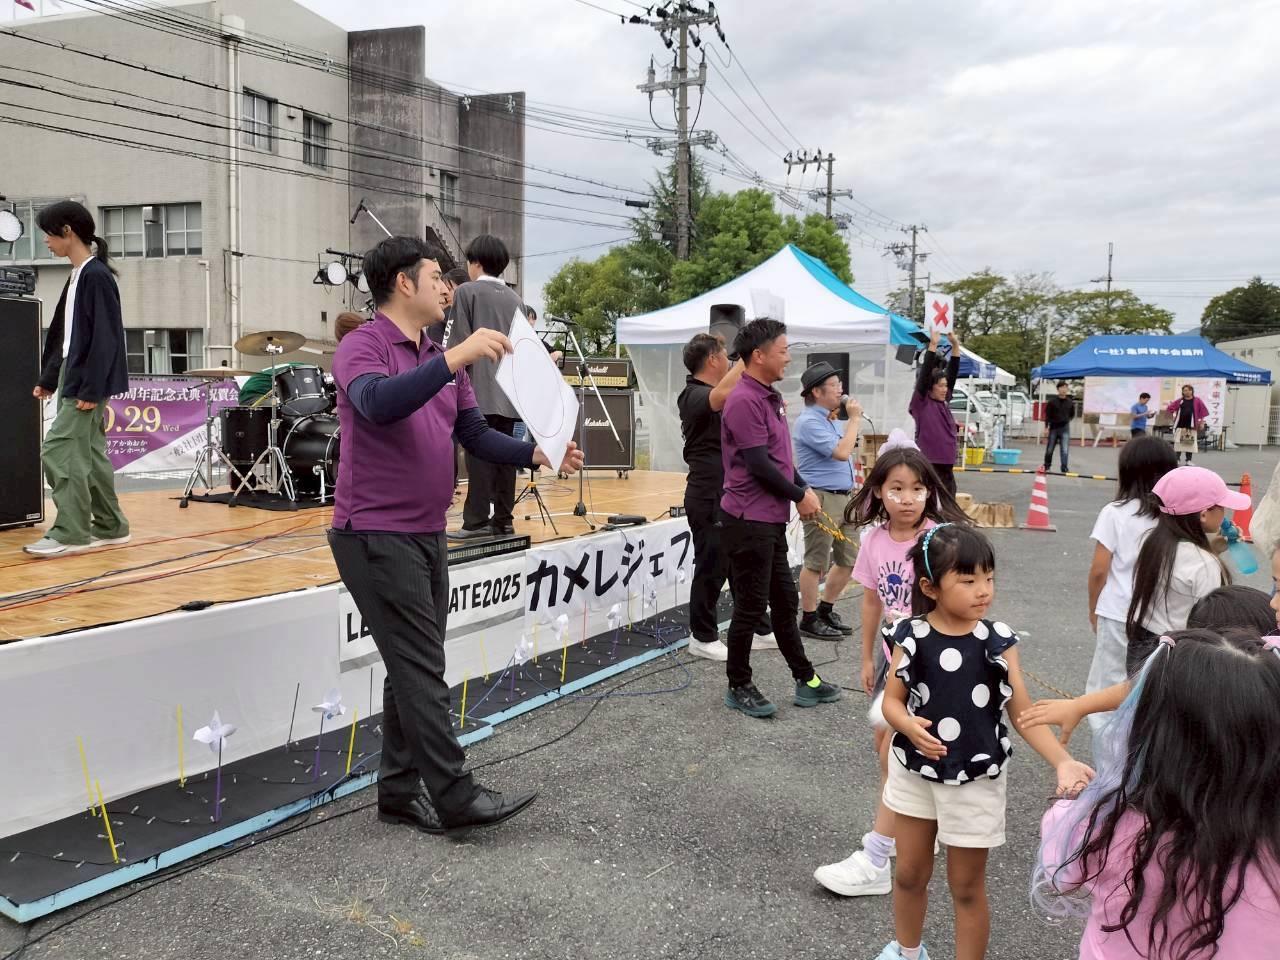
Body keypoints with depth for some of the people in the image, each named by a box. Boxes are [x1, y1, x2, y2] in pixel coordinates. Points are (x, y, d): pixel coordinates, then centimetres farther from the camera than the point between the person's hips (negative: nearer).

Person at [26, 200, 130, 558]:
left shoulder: (96, 276, -14)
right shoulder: (76, 277, 14)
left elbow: (105, 337, -19)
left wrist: (91, 388, -22)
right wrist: (48, 378, 19)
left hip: (87, 381, -10)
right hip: (72, 377, 10)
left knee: (59, 451, -10)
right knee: (89, 454, 11)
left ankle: (70, 533, -6)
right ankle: (110, 527, 17)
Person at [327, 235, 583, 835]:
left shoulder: (442, 361, 15)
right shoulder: (362, 346, -9)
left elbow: (474, 433, 12)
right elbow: (378, 403, -30)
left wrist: (536, 455, -3)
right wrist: (457, 357, -36)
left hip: (427, 535, 8)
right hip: (376, 535, -8)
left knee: (414, 670, 12)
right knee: (420, 670, -6)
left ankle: (400, 792, 22)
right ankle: (454, 796, 0)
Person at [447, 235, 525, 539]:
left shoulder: (466, 292, -1)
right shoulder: (515, 299, 14)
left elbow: (458, 344, -7)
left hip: (478, 389, -5)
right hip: (508, 390, 5)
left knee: (479, 454, -6)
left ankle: (477, 521, -8)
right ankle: (503, 520, 8)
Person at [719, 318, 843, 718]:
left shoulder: (771, 397, 14)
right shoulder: (744, 401, -17)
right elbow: (759, 464, -20)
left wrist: (804, 490, 4)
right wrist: (799, 496, -8)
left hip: (771, 519, 10)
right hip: (749, 521, -10)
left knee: (784, 601, 16)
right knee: (751, 606, 0)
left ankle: (806, 680, 27)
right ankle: (738, 688, 14)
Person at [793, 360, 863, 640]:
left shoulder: (829, 420, 18)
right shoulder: (809, 421, -14)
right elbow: (841, 452, -21)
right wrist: (854, 419, -11)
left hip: (843, 498, 10)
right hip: (822, 499, -10)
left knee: (849, 559, 12)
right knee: (816, 564, -2)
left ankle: (826, 611, 25)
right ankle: (809, 620, 8)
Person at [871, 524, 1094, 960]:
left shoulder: (997, 640, -14)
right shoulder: (912, 637, -13)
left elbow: (1023, 714, -10)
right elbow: (892, 701, -6)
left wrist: (1062, 761, -22)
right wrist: (909, 726, -28)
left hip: (976, 779, -2)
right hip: (915, 771, 2)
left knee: (967, 886, 12)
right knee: (910, 873, 20)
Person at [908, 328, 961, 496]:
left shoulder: (945, 402, 12)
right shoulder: (921, 404, -5)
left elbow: (953, 371, 11)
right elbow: (925, 373, -13)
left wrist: (955, 345, 5)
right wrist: (933, 345, -16)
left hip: (947, 467, 7)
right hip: (928, 467, -7)